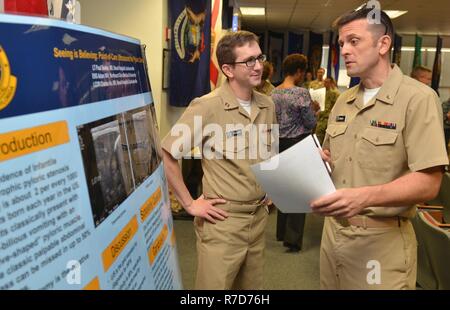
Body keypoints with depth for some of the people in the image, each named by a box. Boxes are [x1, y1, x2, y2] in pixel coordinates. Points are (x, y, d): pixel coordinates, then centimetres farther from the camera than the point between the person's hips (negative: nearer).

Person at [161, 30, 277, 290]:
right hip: (223, 219, -6)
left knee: (253, 286, 20)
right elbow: (167, 155, -15)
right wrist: (189, 204, -13)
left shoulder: (268, 105, 4)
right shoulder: (206, 107, -17)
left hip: (259, 216, 6)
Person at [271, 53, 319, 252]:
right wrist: (313, 110, 8)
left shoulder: (274, 93, 4)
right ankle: (292, 239, 3)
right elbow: (311, 123, -12)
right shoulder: (301, 93, -16)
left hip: (281, 143, 7)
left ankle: (282, 232, 27)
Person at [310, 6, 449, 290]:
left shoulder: (418, 99, -12)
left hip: (382, 239, -6)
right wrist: (318, 160, -3)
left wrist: (365, 196, -33)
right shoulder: (343, 101, 10)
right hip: (333, 231, 7)